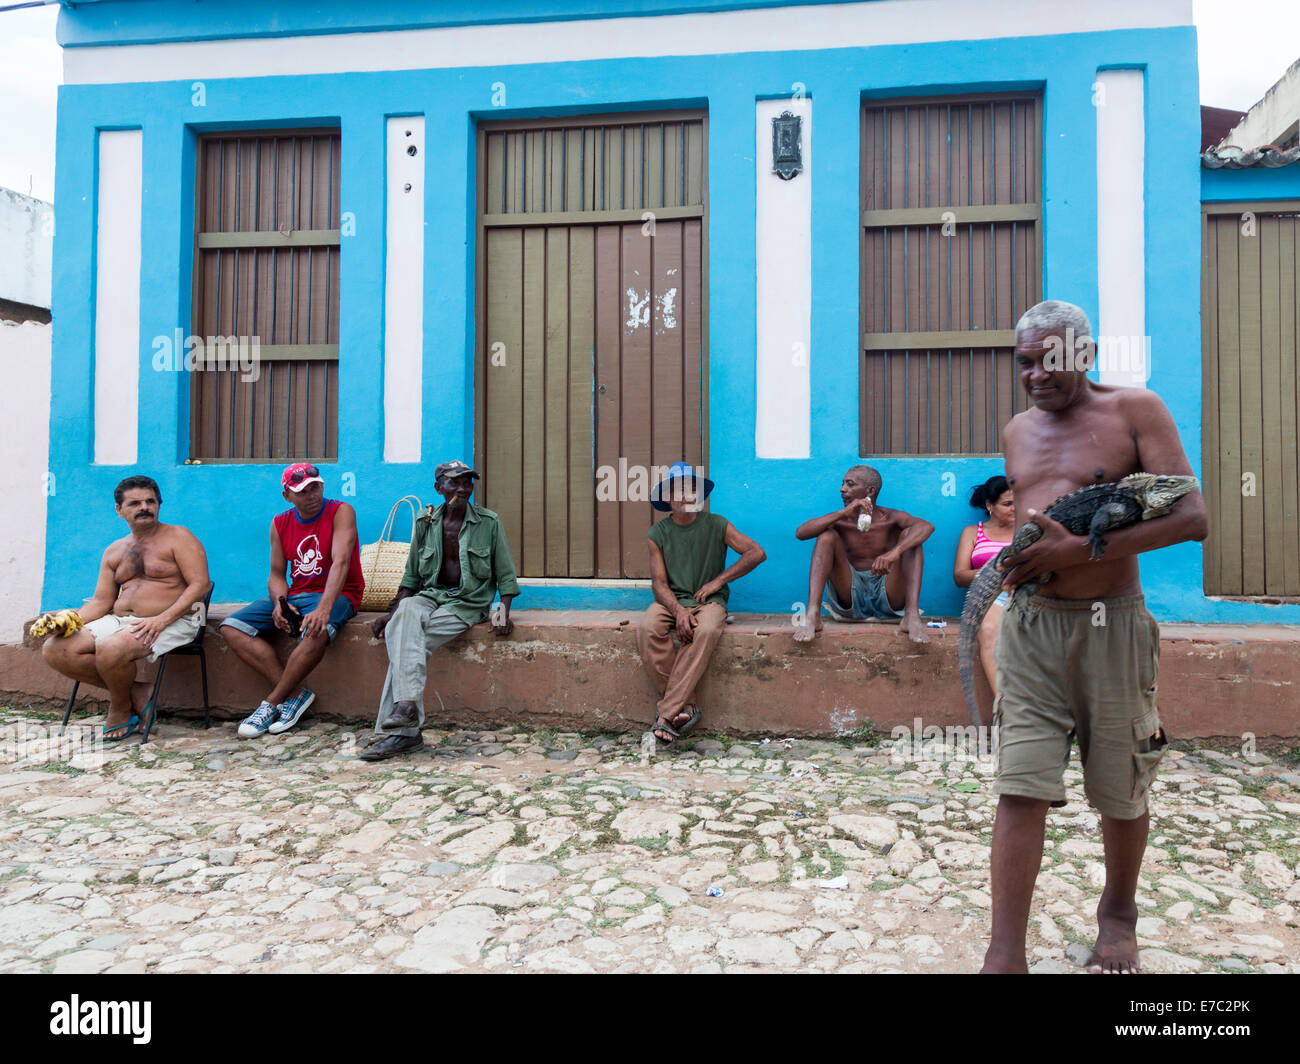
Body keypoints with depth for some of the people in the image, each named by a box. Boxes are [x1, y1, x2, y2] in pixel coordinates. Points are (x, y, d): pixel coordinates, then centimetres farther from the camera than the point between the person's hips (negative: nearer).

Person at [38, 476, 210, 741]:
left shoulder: (177, 537, 1)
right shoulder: (114, 551, 20)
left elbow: (200, 584, -11)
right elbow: (101, 602, 18)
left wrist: (162, 619, -22)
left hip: (171, 622, -7)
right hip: (119, 621, 7)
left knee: (110, 649, -33)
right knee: (54, 650, -10)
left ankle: (120, 709, -2)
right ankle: (135, 693, -6)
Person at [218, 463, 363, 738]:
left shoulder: (341, 512, -8)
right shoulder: (280, 524, 8)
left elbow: (340, 562, -22)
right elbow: (276, 574, 9)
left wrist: (323, 609, -36)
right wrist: (280, 603, -15)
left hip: (336, 595, -6)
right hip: (294, 595, 6)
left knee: (316, 632, -38)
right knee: (232, 628, -12)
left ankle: (271, 702, -18)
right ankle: (296, 693, -20)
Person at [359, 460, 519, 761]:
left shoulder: (489, 522, 1)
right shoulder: (426, 522, 9)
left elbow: (505, 575, 4)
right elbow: (412, 576, 14)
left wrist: (504, 612, -10)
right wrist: (393, 611, 2)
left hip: (469, 601, -3)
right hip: (431, 596, 3)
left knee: (405, 637, -27)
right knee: (406, 615, -32)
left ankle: (400, 730, -27)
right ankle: (407, 703, -38)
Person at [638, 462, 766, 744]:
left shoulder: (716, 526, 3)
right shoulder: (658, 533, 5)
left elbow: (756, 553, -2)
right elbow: (659, 582, -1)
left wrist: (718, 581, -5)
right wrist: (679, 610, -20)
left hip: (709, 601, -1)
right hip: (671, 601, 2)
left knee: (706, 631, -36)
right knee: (647, 628, -32)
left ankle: (666, 713, -33)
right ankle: (686, 707, -27)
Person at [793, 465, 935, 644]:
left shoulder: (891, 518, 0)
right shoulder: (841, 521, 5)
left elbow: (927, 526, -22)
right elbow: (801, 532, -14)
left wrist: (895, 552, -40)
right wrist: (844, 513, -24)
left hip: (888, 597, -1)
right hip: (850, 598, 1)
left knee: (909, 534, -15)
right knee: (827, 536, -14)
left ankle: (912, 616, -32)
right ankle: (813, 615, -31)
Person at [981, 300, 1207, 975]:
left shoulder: (1135, 411, -3)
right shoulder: (1016, 432, 12)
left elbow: (1191, 517, -12)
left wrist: (1079, 549, -20)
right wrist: (1018, 557, 5)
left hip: (1112, 626, -3)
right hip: (1029, 627, 3)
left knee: (1120, 792, 13)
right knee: (1020, 788, -5)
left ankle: (1118, 914, 39)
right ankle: (1005, 954, 0)